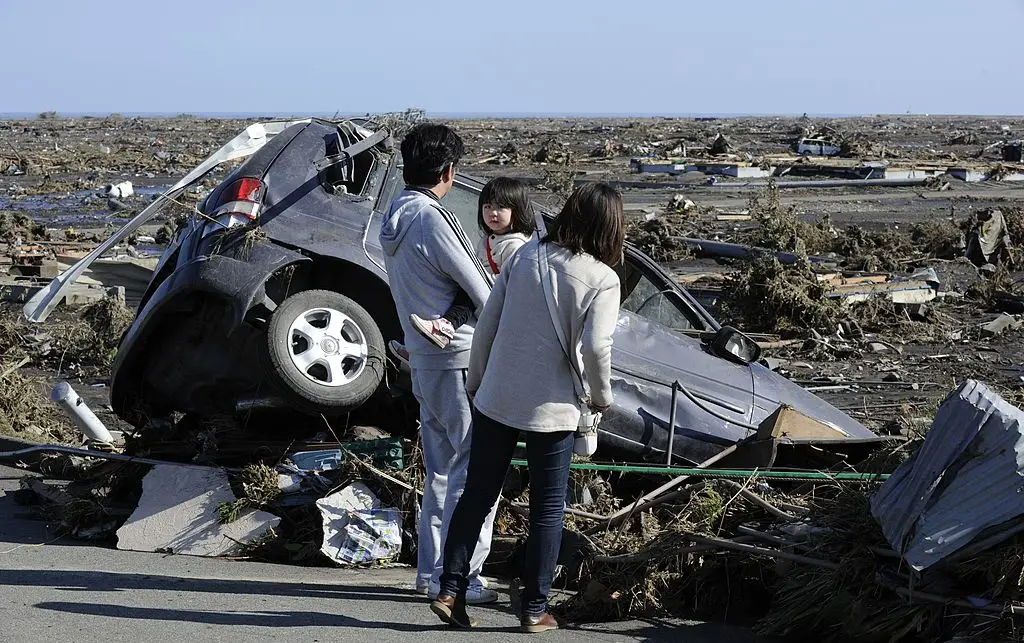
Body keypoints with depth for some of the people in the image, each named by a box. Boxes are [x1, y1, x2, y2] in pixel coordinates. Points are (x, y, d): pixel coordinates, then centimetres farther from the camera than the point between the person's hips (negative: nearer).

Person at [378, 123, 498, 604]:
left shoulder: (395, 218, 11)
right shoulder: (430, 219, -17)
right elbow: (480, 293, -11)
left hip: (423, 359, 9)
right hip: (458, 359, -9)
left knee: (441, 470, 16)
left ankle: (431, 570, 21)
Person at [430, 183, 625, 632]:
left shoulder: (525, 256, 2)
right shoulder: (602, 279, -10)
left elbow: (487, 323, 4)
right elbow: (595, 347, -20)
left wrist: (476, 379, 15)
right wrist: (602, 395, -2)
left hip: (495, 398, 4)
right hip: (551, 410, -3)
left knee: (477, 496, 13)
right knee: (547, 509, 10)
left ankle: (451, 591, 13)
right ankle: (535, 609, 14)